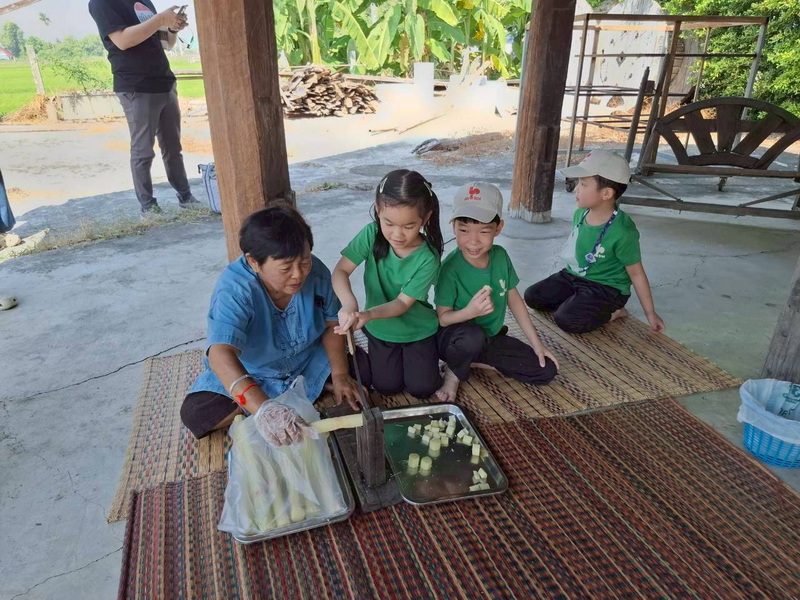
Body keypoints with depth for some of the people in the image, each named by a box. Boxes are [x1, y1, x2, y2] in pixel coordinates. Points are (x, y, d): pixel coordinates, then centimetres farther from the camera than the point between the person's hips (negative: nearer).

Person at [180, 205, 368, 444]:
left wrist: (340, 374, -19)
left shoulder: (316, 272, -23)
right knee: (194, 413, -23)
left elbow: (332, 324, -8)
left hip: (309, 362, 2)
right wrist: (263, 409, -63)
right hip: (251, 375, -1)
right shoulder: (234, 290, -35)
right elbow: (220, 355, -48)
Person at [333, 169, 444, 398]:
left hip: (417, 329, -1)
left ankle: (411, 354, 27)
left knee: (422, 388, -1)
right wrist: (349, 304, -45)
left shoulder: (428, 258, -27)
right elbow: (341, 271, -24)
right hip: (380, 328, 2)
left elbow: (402, 303, -25)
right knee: (387, 386, 2)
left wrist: (368, 315, -44)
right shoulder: (372, 234, -22)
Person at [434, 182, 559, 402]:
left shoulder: (500, 256, -8)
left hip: (491, 337, 6)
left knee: (546, 370, -1)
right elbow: (442, 318, -18)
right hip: (454, 337, -6)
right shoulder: (450, 268, -24)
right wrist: (470, 311, -38)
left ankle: (477, 361, 7)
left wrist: (537, 343, 6)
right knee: (473, 337, -42)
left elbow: (514, 299, 4)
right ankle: (453, 373, -7)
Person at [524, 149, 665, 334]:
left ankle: (613, 312, -3)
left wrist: (650, 313, -8)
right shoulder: (580, 214, -5)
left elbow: (636, 273, -16)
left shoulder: (622, 232, -26)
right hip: (573, 276, 7)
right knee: (532, 296, -2)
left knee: (567, 320, -27)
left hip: (606, 288, -7)